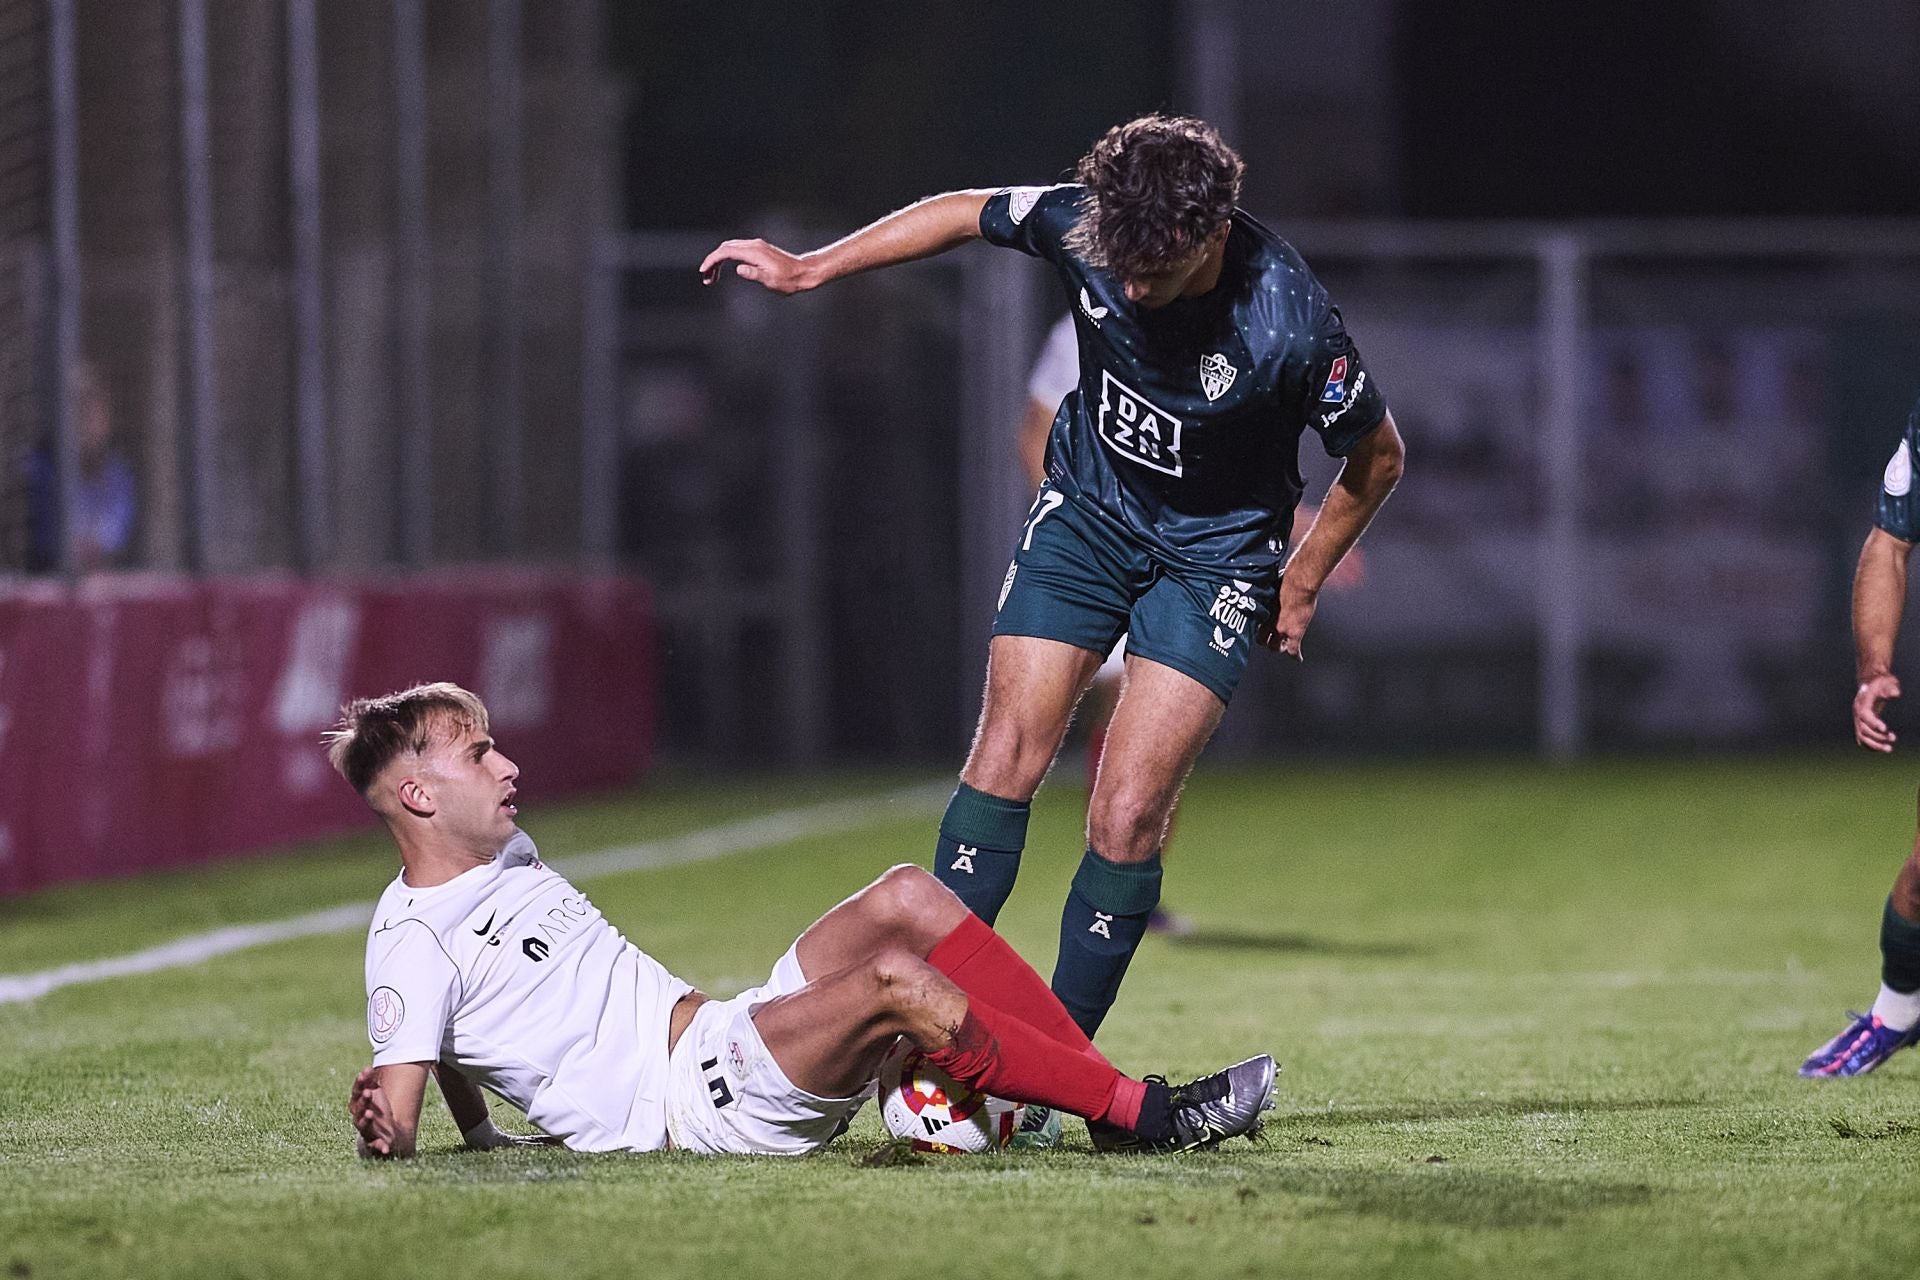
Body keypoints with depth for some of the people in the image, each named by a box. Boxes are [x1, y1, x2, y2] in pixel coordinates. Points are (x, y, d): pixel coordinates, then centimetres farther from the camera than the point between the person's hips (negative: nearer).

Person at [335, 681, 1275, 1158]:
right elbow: (394, 1137, -14)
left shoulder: (507, 857, 19)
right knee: (898, 983, -28)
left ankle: (1110, 1092, -11)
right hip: (688, 1107, -9)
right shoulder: (412, 947, -9)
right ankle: (1145, 1113, -22)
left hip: (727, 1040, 9)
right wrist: (383, 1123, -35)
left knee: (906, 899, -9)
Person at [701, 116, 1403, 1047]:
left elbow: (1378, 458, -11)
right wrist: (806, 268, 4)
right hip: (1088, 508, 3)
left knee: (1126, 819, -12)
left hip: (1214, 554, -3)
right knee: (1008, 752, -10)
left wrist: (1302, 582, -1)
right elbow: (966, 213, 2)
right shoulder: (1083, 226, -20)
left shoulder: (1291, 326, -30)